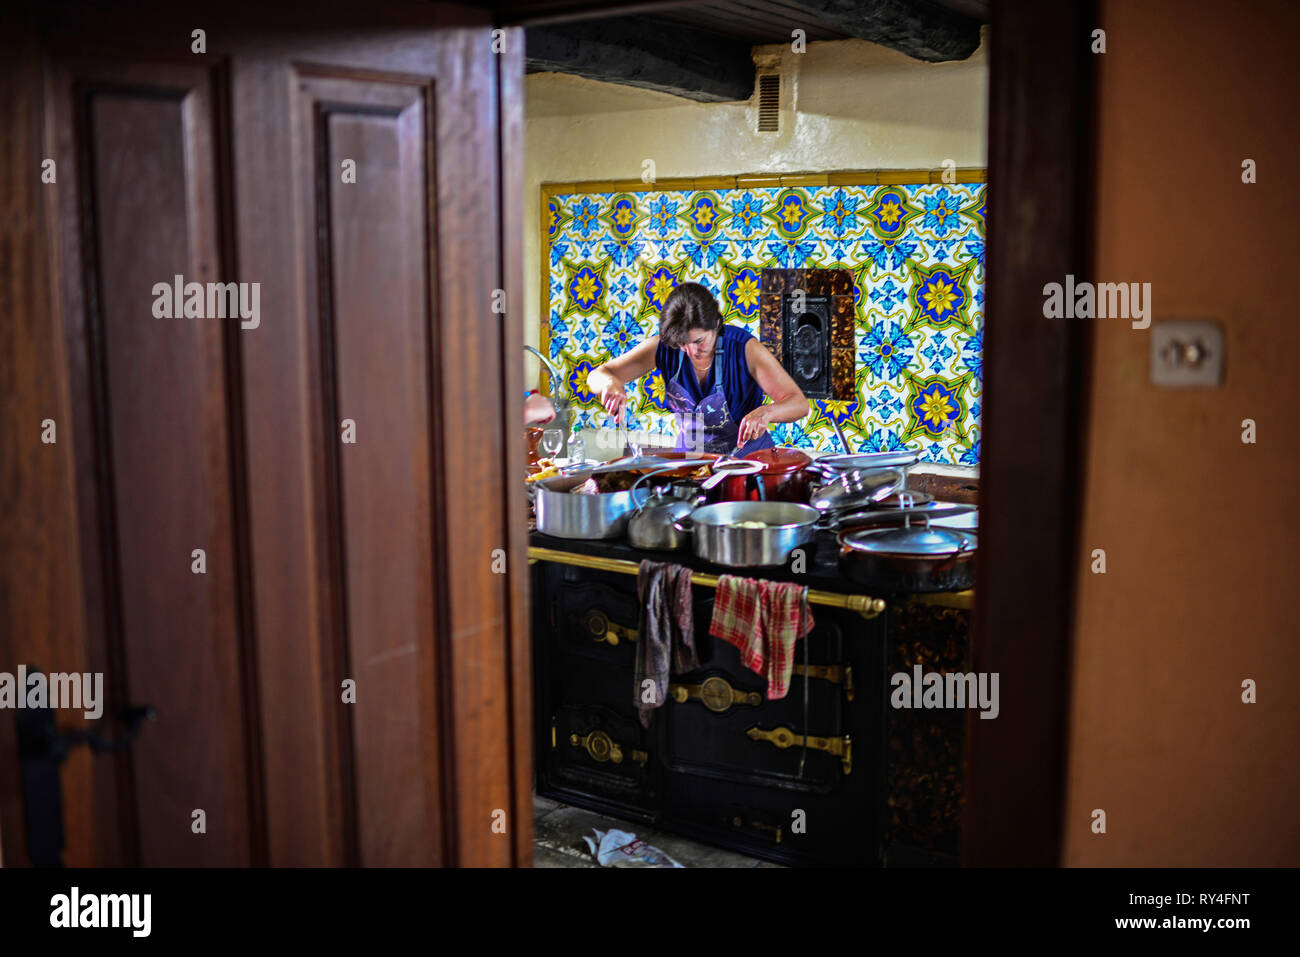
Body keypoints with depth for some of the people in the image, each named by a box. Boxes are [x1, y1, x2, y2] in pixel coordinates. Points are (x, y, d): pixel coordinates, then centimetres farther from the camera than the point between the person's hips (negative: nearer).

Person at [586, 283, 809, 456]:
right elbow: (596, 376, -5)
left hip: (746, 455, -3)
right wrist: (611, 383, -31)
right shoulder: (663, 347, -9)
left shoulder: (744, 348, -17)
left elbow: (799, 403, -18)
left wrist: (766, 412, -41)